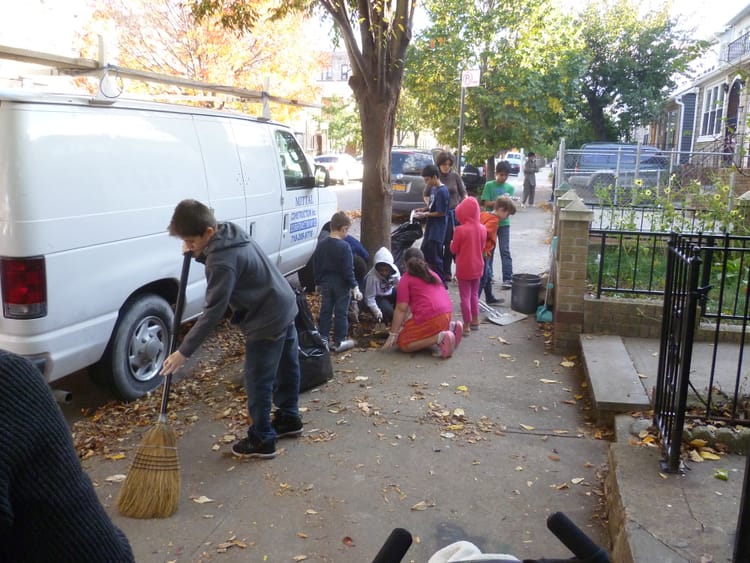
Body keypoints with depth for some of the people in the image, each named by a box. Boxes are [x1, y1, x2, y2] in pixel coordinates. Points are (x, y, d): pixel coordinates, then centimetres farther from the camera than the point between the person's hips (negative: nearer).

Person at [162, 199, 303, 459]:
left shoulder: (222, 260, -27)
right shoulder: (231, 234, 1)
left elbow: (213, 312, -27)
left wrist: (184, 351, -23)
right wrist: (198, 253, 1)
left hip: (266, 320, -10)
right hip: (284, 306, 10)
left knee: (257, 380, 2)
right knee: (286, 368, 22)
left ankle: (262, 440, 14)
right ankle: (289, 418, 39)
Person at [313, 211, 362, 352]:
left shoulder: (321, 245, 2)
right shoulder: (344, 246, -18)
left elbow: (316, 266, 9)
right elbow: (348, 270, -18)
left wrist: (319, 283, 18)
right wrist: (354, 287, -12)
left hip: (325, 283, 6)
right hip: (341, 285, -6)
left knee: (325, 311, 14)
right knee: (341, 313, 4)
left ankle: (323, 339, 18)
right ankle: (339, 342, 9)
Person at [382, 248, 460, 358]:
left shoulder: (406, 279, 1)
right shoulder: (432, 274, 22)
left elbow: (401, 309, -7)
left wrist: (393, 334, -5)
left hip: (430, 316, -8)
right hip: (447, 313, 8)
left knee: (403, 343, 3)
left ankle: (440, 338, -14)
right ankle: (450, 327, 9)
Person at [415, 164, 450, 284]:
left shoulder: (442, 191, -19)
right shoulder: (433, 189, 7)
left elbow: (441, 213, -20)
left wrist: (425, 215, -17)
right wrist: (423, 209, 4)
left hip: (437, 230, -10)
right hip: (430, 228, 10)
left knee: (435, 258, -2)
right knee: (425, 253, 18)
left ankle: (441, 283, 9)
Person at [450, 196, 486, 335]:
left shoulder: (460, 230, -20)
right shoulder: (482, 228, -3)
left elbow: (454, 250, -11)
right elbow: (482, 247, 9)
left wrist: (452, 242, 8)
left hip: (464, 268, -5)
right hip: (477, 267, 5)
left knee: (465, 296, 3)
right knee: (474, 294, 20)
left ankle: (467, 325, 7)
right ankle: (475, 321, 29)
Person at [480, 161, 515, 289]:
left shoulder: (510, 188, 6)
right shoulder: (489, 185, 0)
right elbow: (487, 203, -7)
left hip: (503, 223, 1)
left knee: (505, 251, -3)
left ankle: (508, 278, -4)